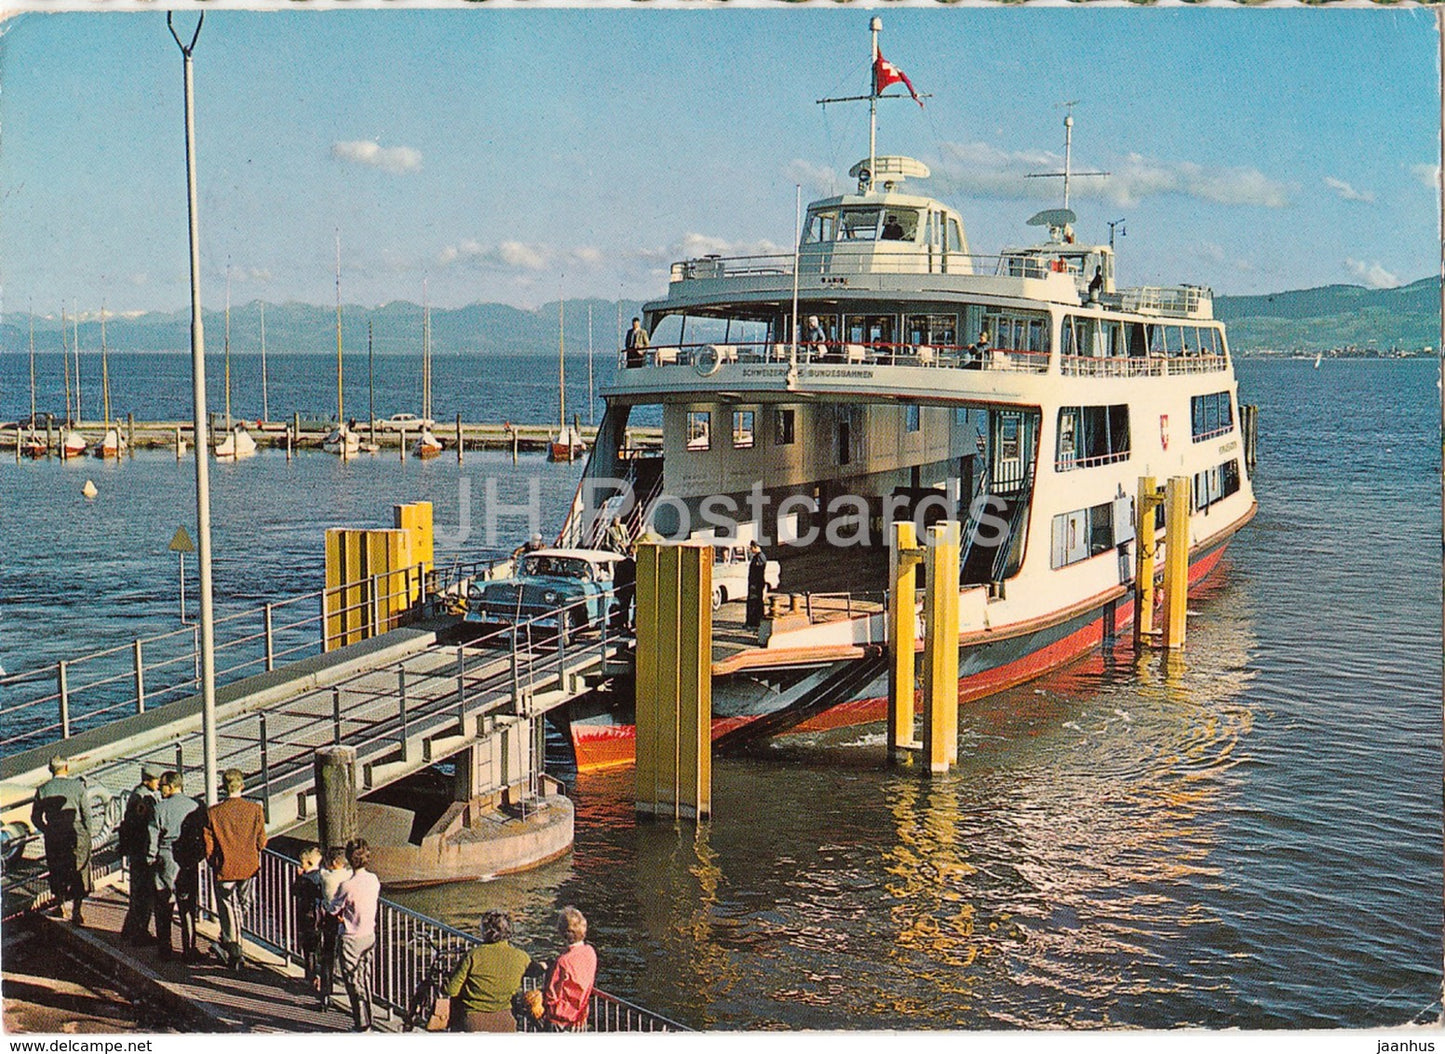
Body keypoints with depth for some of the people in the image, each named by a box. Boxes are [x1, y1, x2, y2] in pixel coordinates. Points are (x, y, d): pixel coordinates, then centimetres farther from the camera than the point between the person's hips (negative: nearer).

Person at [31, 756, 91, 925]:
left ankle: (60, 905, 33)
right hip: (76, 834, -1)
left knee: (57, 872, 20)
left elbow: (35, 817, 2)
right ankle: (76, 912, 3)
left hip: (53, 836, 1)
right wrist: (87, 835, 9)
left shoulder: (42, 789, -2)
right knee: (78, 874, 7)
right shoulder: (77, 786, -6)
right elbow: (86, 814, -3)